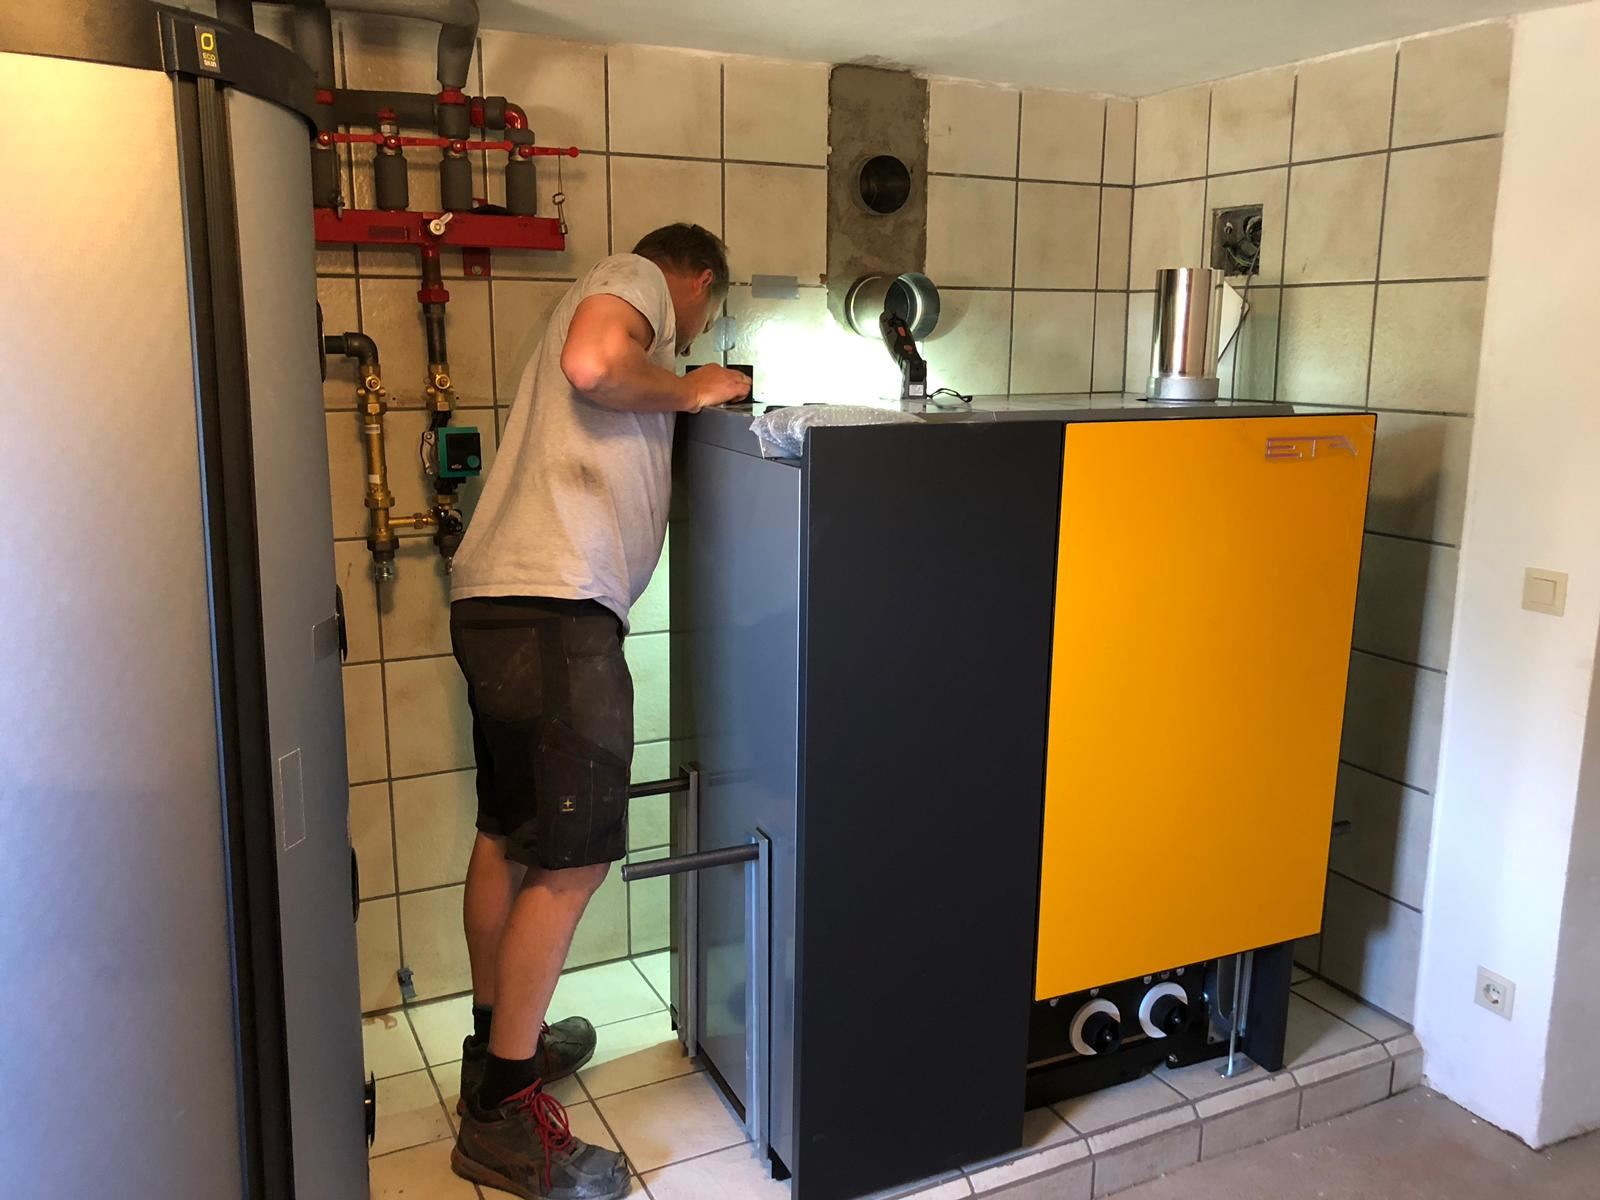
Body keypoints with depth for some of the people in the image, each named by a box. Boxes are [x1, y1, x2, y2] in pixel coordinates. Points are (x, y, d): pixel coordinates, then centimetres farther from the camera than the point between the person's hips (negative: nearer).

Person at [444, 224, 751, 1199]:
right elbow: (591, 360, -18)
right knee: (573, 858, -5)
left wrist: (686, 403, 27)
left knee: (509, 833, 19)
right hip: (555, 607, -11)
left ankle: (502, 1041, 35)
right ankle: (503, 1117, 4)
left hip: (497, 603, 11)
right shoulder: (636, 277, 5)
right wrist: (689, 389, -3)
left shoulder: (615, 300, 32)